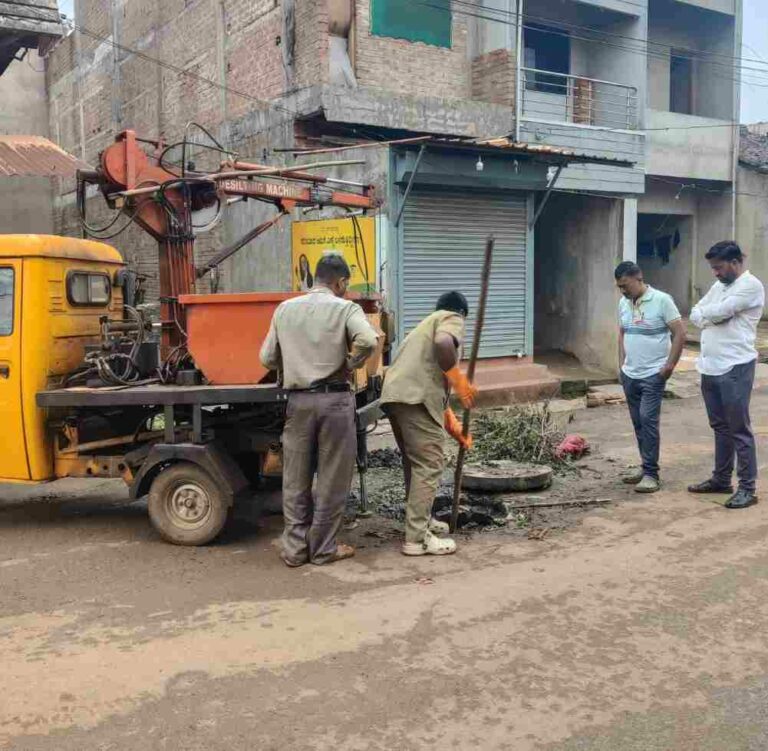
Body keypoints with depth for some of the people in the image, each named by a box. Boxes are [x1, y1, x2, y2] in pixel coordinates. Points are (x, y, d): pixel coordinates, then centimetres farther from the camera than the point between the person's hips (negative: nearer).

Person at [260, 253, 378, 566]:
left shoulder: (285, 308, 8)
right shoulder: (345, 308, -3)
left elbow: (267, 358, 8)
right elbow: (368, 340, -21)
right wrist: (349, 365, -6)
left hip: (298, 400, 4)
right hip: (334, 399, -3)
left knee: (295, 478, 11)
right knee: (332, 478, 7)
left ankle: (295, 548, 17)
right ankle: (323, 548, 15)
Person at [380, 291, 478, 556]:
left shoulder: (429, 323, 34)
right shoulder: (452, 319, 8)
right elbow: (443, 343, -20)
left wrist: (453, 425, 36)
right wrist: (460, 380, -8)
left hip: (395, 395, 9)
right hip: (416, 397, -9)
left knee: (416, 461, 22)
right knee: (429, 465, -5)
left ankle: (420, 520, 33)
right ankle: (417, 538, -5)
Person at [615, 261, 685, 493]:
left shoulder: (662, 300, -12)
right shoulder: (623, 303, 7)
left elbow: (680, 333, -11)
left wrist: (670, 365, -13)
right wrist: (622, 363, 13)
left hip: (653, 375, -7)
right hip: (630, 375, 7)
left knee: (648, 420, -11)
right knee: (638, 423, 11)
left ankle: (651, 474, -5)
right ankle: (647, 467, 22)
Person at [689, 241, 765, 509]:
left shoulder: (750, 285, -10)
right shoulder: (719, 286, 17)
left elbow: (718, 311, -18)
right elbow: (694, 315, 13)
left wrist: (705, 313, 3)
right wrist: (713, 316, -7)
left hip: (735, 368, -8)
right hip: (710, 367, 8)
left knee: (739, 430, -4)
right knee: (720, 427, 15)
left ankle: (747, 488, 1)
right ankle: (721, 479, 24)